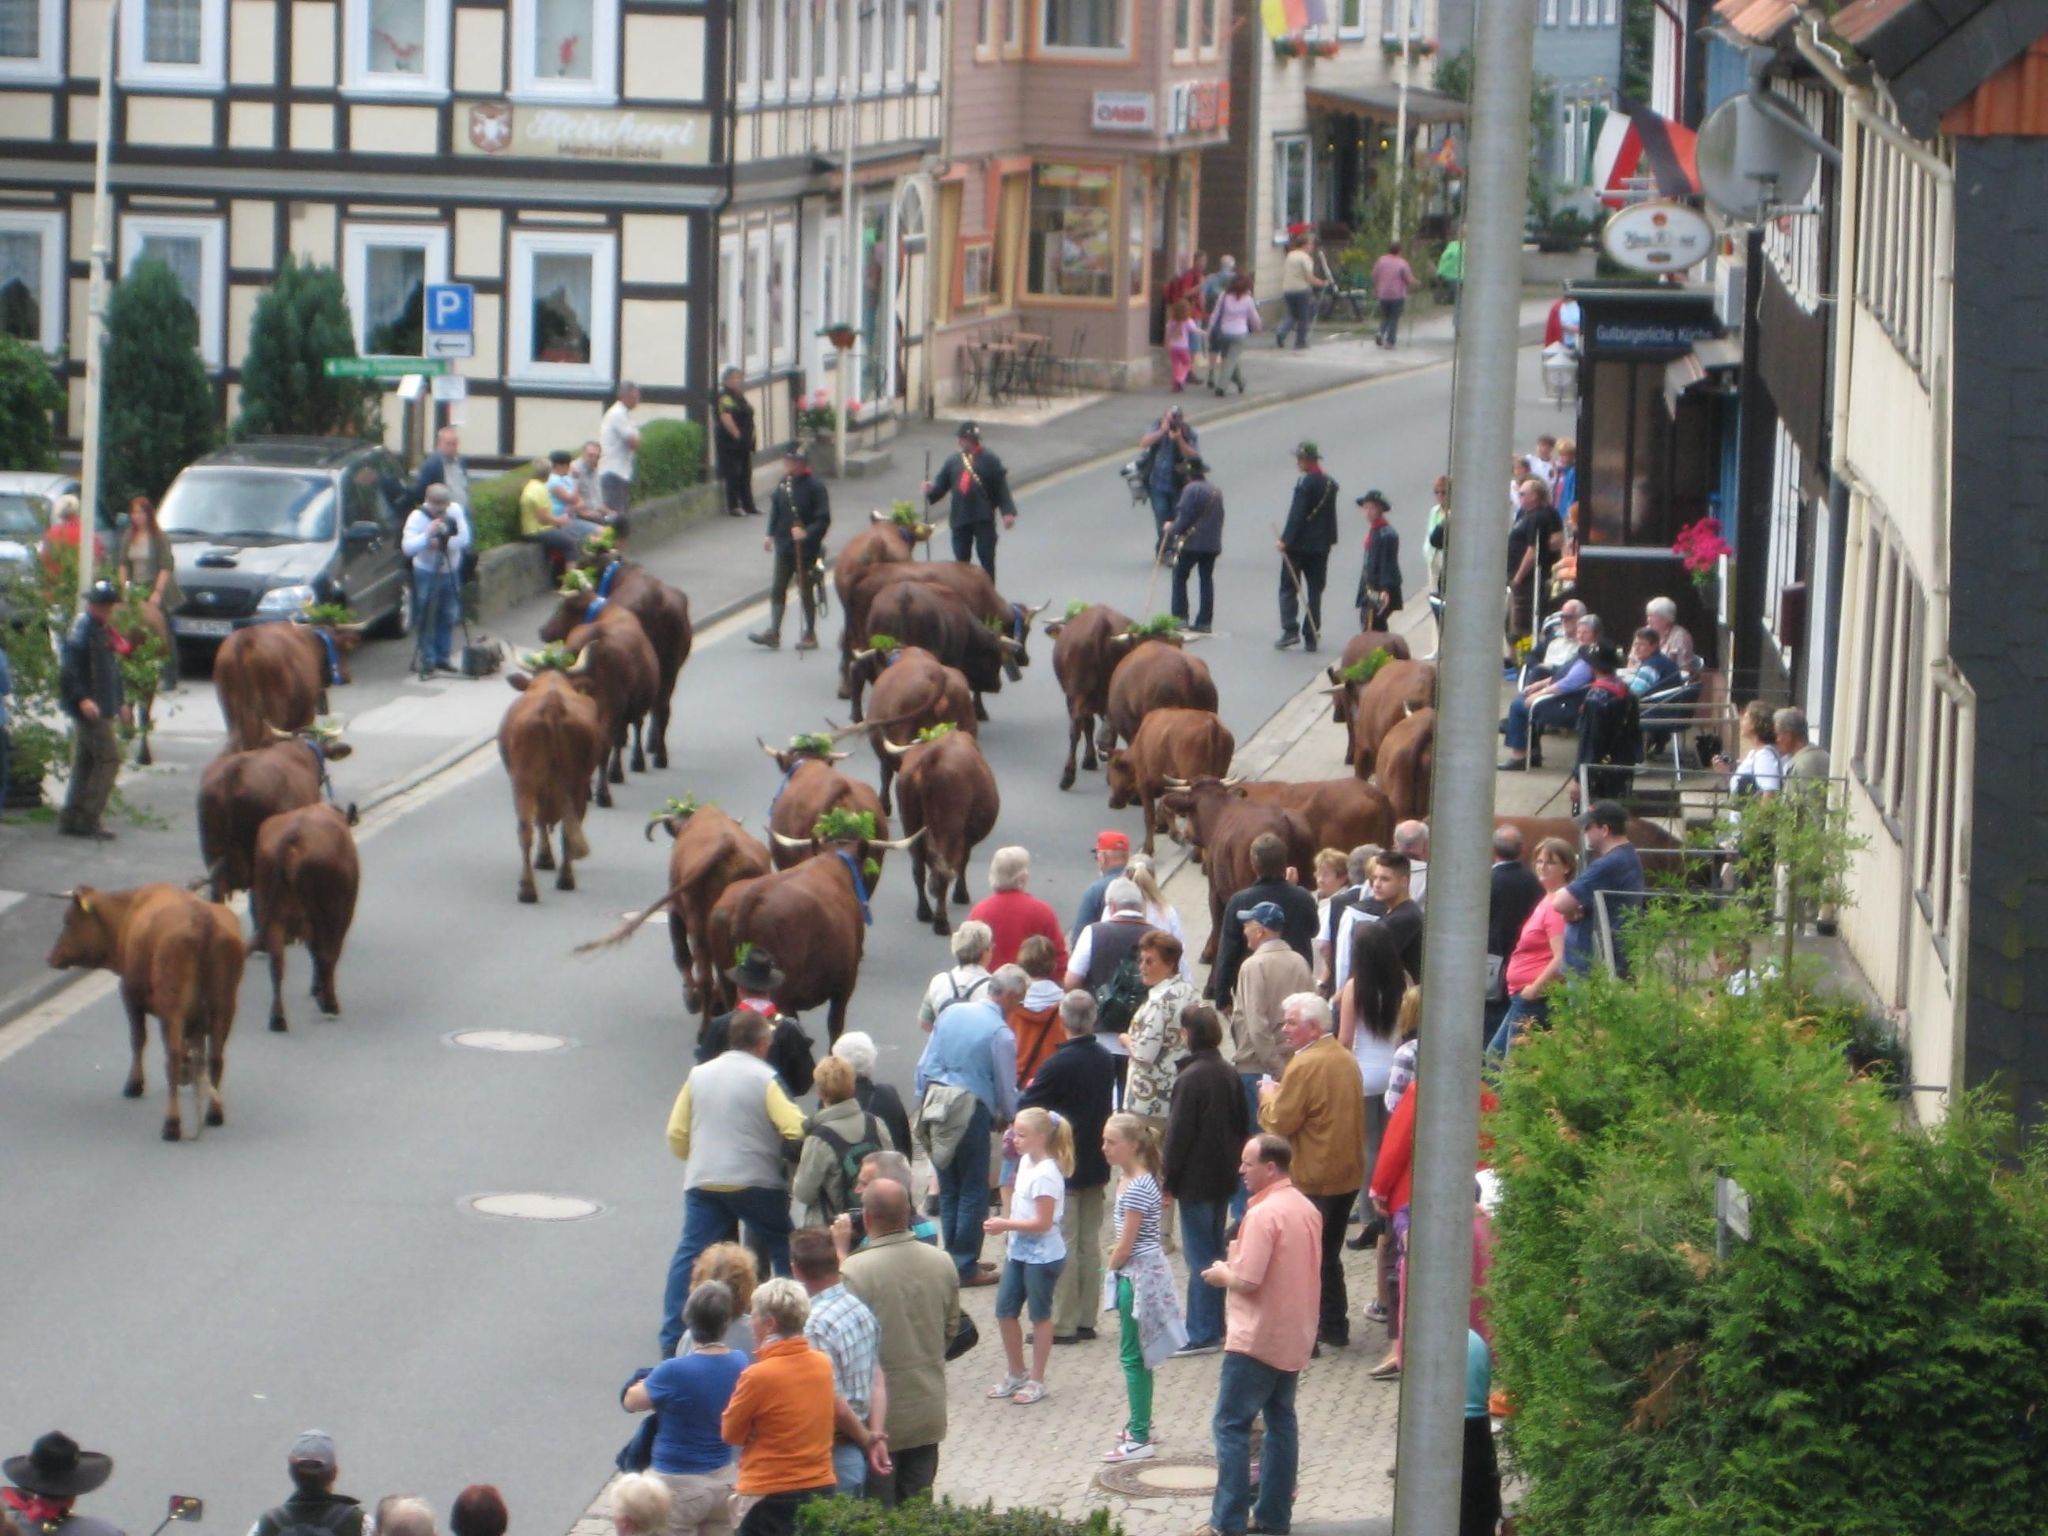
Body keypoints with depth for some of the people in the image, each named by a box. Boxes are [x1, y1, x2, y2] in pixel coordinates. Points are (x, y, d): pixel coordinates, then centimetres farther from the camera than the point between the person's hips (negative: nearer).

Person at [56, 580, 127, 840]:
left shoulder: (103, 631, 18)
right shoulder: (81, 628, -12)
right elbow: (68, 668, -20)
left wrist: (120, 703, 25)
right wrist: (82, 699, -28)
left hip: (101, 709, 10)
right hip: (88, 709, -10)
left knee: (86, 763, 10)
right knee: (108, 759, -13)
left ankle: (71, 820, 13)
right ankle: (88, 819, -14)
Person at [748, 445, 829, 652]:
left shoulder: (814, 486, -15)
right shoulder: (784, 483, 3)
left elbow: (823, 519, -16)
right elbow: (776, 510, 14)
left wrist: (807, 533, -29)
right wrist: (770, 534, 7)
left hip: (806, 549, -6)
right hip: (784, 546, 6)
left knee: (805, 590, 5)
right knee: (777, 589, 4)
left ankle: (810, 635, 18)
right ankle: (773, 633, 8)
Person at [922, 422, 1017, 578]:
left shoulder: (989, 461, -3)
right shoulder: (953, 462, 8)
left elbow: (1001, 488, -5)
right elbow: (941, 486, 9)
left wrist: (1008, 512, -13)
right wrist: (931, 491, -15)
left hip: (984, 519, -4)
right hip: (960, 518, 4)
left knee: (986, 558, -1)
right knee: (961, 559, 11)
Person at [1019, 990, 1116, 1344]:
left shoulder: (1059, 1064, -20)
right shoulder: (1106, 1060, 3)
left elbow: (1026, 1108, -15)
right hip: (1096, 1164, 7)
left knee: (1063, 1245, -3)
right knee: (1090, 1243, 12)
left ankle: (1062, 1324, -2)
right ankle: (1086, 1319, 16)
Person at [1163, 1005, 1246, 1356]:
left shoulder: (1190, 1079, -19)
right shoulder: (1230, 1074, 4)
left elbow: (1178, 1133, -16)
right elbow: (1243, 1124, 12)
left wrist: (1168, 1179, -8)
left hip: (1195, 1181, -7)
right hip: (1224, 1178, 7)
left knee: (1200, 1256, -4)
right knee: (1215, 1251, 16)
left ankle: (1203, 1333, -3)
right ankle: (1215, 1326, 22)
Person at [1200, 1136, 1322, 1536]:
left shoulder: (1264, 1214, -20)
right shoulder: (1307, 1210, 9)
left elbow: (1248, 1281, -23)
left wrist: (1221, 1275, -2)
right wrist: (1234, 1268, 16)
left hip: (1256, 1338, -9)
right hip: (1295, 1337, 9)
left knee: (1232, 1425, -3)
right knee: (1281, 1420, 14)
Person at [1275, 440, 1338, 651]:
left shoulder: (1305, 482, -14)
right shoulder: (1331, 484, 9)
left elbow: (1297, 514, -18)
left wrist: (1286, 539, -18)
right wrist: (1331, 539, 22)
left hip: (1299, 544, -7)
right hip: (1320, 545, 7)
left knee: (1289, 588, 0)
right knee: (1315, 591, 8)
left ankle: (1290, 630, -11)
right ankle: (1311, 636, 7)